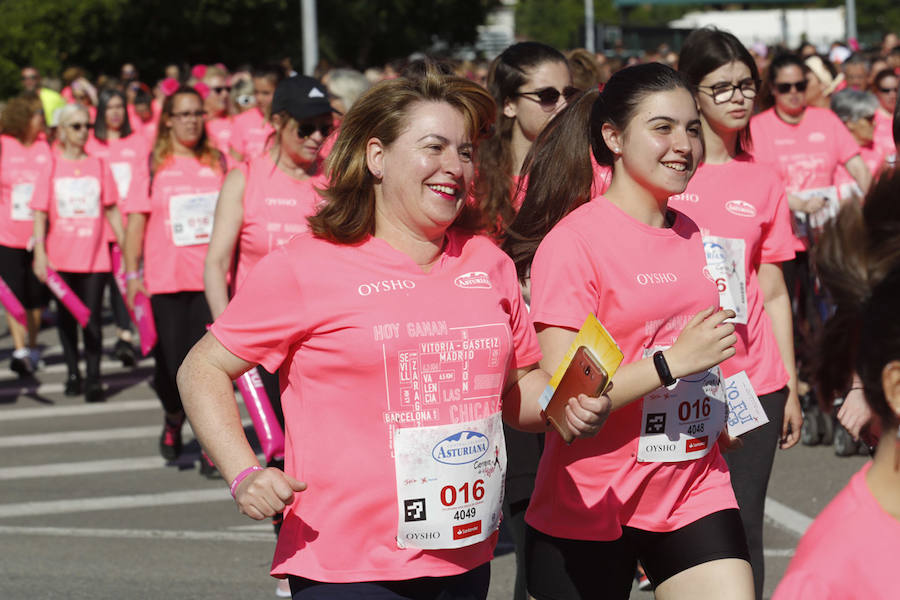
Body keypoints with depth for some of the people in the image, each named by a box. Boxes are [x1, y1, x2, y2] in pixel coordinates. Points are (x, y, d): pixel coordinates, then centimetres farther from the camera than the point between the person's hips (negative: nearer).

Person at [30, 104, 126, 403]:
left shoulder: (99, 167, 3)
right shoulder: (52, 168, 0)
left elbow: (112, 211, 7)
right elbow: (40, 213, 0)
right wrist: (40, 252, -8)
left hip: (94, 257, 0)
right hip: (61, 256, 1)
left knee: (92, 318, -4)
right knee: (67, 316, 10)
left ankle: (93, 378, 0)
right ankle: (72, 373, 22)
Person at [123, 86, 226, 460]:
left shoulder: (218, 164, 9)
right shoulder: (153, 167, 4)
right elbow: (136, 223, 2)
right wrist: (132, 274, -5)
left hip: (211, 279, 1)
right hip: (166, 282, -1)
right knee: (170, 364, 2)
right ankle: (174, 420, 31)